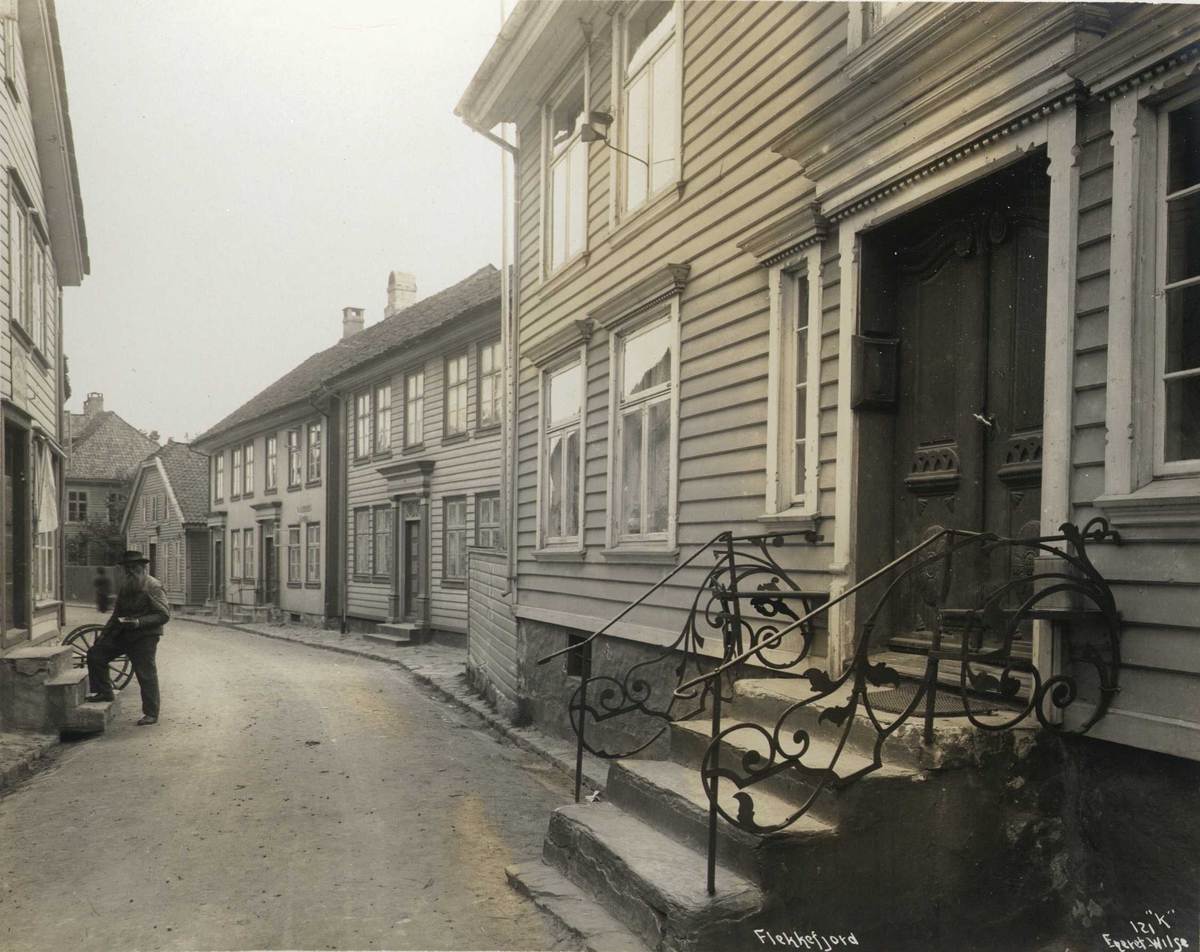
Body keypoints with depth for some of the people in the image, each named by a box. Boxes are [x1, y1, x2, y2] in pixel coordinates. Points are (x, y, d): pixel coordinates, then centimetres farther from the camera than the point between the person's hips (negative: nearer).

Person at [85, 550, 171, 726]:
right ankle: (103, 692, 15)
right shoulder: (126, 586, 13)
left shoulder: (154, 587, -12)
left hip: (145, 636, -8)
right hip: (123, 633, 8)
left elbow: (163, 615, -17)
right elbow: (117, 613, 22)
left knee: (146, 675, -5)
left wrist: (138, 622, -26)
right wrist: (104, 633, 14)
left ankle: (151, 714, 3)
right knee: (95, 654, 3)